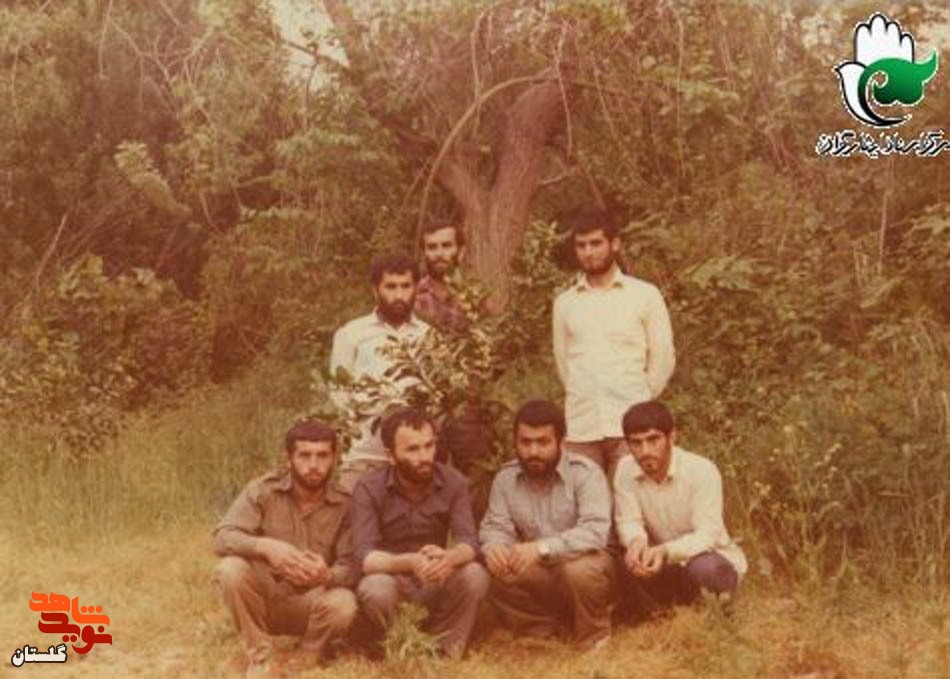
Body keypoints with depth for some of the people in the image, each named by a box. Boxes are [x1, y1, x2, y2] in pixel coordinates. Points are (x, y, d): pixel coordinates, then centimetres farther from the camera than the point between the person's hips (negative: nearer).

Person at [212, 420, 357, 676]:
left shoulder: (344, 505, -7)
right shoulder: (263, 490, -10)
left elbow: (350, 566, -11)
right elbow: (222, 537, -20)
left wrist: (327, 576, -37)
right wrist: (265, 546, -41)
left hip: (310, 603, 0)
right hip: (263, 598, 0)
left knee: (343, 604, -32)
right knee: (230, 570, -29)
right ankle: (260, 659, -11)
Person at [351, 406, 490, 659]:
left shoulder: (454, 483, -6)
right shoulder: (369, 489, -13)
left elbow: (468, 542, -16)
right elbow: (365, 556, -23)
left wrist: (449, 558, -41)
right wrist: (409, 562, -43)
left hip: (437, 583, 2)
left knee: (475, 575, -27)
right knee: (374, 590, -35)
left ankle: (445, 655, -8)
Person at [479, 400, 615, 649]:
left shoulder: (585, 472, -17)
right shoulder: (506, 477, -1)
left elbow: (595, 531, -29)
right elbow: (495, 527, -1)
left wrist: (542, 548, -43)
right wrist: (493, 546, -28)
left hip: (583, 562, -4)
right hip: (538, 573, 4)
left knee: (580, 570, -37)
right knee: (491, 572, -22)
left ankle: (595, 640, -7)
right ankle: (547, 628, 0)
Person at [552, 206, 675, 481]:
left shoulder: (645, 295, 3)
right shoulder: (564, 302, 11)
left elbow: (663, 358, 6)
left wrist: (640, 401, 8)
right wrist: (583, 398, 13)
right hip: (579, 428, 3)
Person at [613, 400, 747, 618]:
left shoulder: (702, 470, -23)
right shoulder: (626, 469, -10)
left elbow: (707, 535, -28)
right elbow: (628, 522, -10)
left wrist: (666, 551, -46)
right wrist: (636, 542, -35)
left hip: (713, 560, -3)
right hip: (665, 566, 3)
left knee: (703, 568, -37)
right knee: (629, 565, -26)